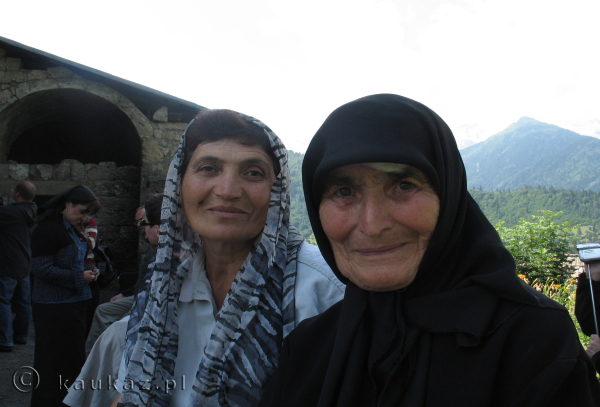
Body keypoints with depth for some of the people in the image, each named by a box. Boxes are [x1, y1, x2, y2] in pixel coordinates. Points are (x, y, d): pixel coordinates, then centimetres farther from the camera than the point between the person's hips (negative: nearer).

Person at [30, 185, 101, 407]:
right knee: (52, 360, 4)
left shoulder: (72, 230, 12)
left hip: (75, 303, 9)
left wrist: (88, 272, 6)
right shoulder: (48, 229, -15)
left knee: (74, 356, 15)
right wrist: (79, 278, -17)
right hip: (54, 307, -9)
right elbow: (41, 268, -19)